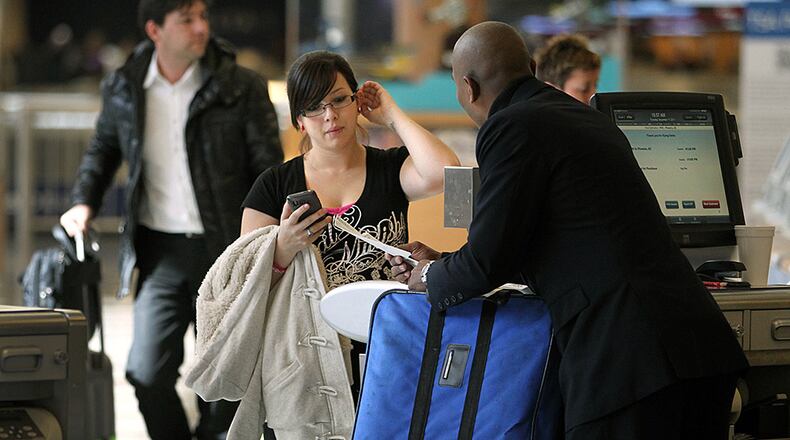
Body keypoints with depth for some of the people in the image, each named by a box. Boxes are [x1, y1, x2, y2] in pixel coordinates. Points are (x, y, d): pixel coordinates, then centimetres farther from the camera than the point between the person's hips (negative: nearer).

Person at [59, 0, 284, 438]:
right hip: (160, 252, 2)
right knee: (148, 373, -6)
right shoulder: (123, 89, 2)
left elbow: (269, 170, -1)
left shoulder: (242, 88, -5)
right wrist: (84, 201, 5)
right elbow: (103, 150, 22)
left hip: (226, 251, -1)